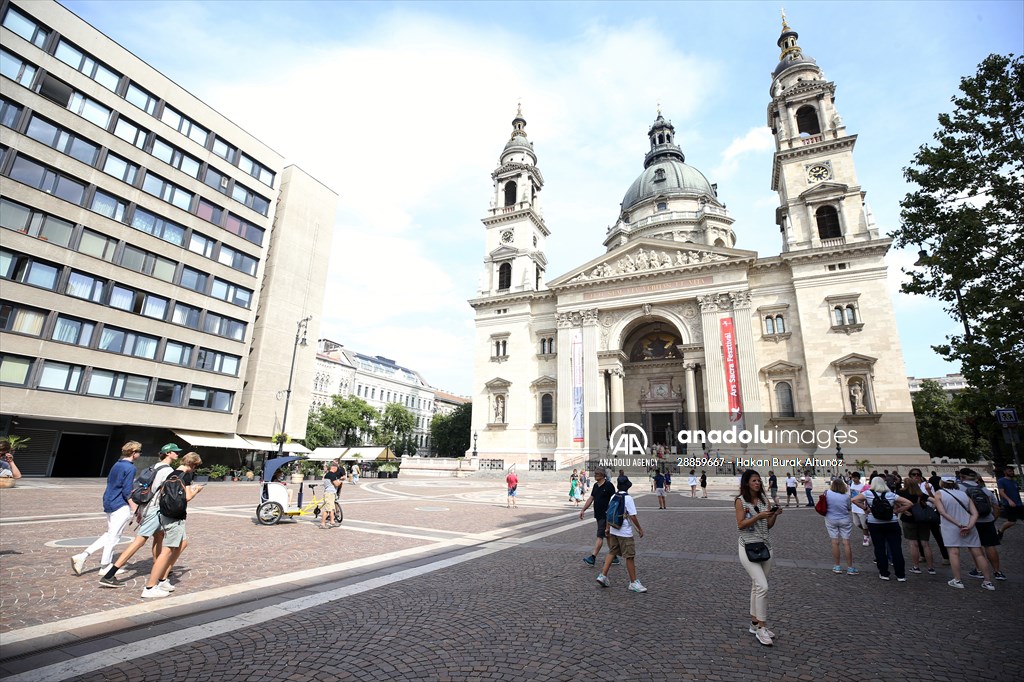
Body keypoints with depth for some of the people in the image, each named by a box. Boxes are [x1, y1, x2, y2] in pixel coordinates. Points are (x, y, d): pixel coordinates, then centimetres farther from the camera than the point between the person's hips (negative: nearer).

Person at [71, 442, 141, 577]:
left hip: (108, 503, 9)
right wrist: (135, 510, -13)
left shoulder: (116, 464, 11)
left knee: (109, 535, 20)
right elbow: (127, 492, -18)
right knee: (113, 536, 3)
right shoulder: (130, 467, -16)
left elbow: (110, 483, 18)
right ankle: (104, 567, 12)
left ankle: (82, 557, 12)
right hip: (121, 506, -9)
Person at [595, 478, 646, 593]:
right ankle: (633, 583, 11)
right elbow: (633, 516, -16)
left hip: (614, 531, 7)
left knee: (612, 552, 17)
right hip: (625, 532, -7)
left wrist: (608, 528, 19)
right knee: (630, 556, 3)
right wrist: (639, 529, -4)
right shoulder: (628, 498, -14)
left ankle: (603, 575, 15)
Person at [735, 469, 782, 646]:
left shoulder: (764, 500, 7)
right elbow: (740, 525, -13)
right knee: (762, 587, -14)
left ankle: (755, 623, 25)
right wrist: (759, 516, -22)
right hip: (749, 548, -6)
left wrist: (775, 515, -10)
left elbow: (769, 525, 8)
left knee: (757, 586, 14)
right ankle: (761, 628, -3)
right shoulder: (741, 501, -8)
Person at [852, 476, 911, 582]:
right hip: (892, 523, 1)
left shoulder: (868, 493, -4)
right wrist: (896, 511, 3)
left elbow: (854, 500, -14)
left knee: (879, 549, 7)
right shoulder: (891, 494, 2)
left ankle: (884, 573, 13)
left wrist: (866, 508, -3)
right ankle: (901, 575, 11)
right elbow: (908, 503, -1)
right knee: (896, 548, 7)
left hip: (874, 524, -1)